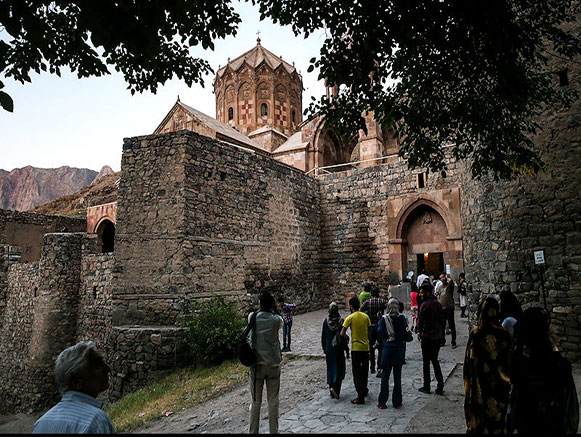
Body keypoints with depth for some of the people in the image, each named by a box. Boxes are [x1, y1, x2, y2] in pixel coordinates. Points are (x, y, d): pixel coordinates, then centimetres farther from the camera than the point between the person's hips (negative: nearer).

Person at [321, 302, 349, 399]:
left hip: (329, 348, 3)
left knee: (330, 369, 15)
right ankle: (335, 387, -9)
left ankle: (331, 387, 18)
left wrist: (324, 349, 14)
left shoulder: (326, 321, -4)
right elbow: (343, 336, -9)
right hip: (339, 348, -2)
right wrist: (347, 349, 1)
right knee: (339, 369, 6)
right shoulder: (341, 321, -12)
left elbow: (323, 336, 2)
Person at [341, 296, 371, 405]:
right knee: (364, 371, 22)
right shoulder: (366, 316, 1)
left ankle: (360, 397, -2)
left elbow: (342, 333, -15)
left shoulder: (350, 318, -12)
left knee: (357, 373, 1)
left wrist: (348, 338, 4)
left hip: (356, 348, -5)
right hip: (366, 347, 5)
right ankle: (364, 390, 37)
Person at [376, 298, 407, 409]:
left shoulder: (384, 319, -9)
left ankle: (382, 402, 12)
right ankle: (397, 402, 16)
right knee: (397, 376, 10)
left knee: (385, 376, 8)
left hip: (387, 349, -1)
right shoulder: (402, 318, -6)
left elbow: (379, 333, -4)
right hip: (399, 349, 1)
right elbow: (405, 334, -1)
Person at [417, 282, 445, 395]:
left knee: (426, 362, 5)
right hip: (438, 336, 6)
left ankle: (426, 387, 12)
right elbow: (442, 320, 11)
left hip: (427, 336, -6)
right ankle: (440, 386, 12)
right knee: (435, 360, 16)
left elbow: (420, 321, -16)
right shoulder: (438, 304, 6)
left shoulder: (424, 305, -15)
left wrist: (419, 332, -1)